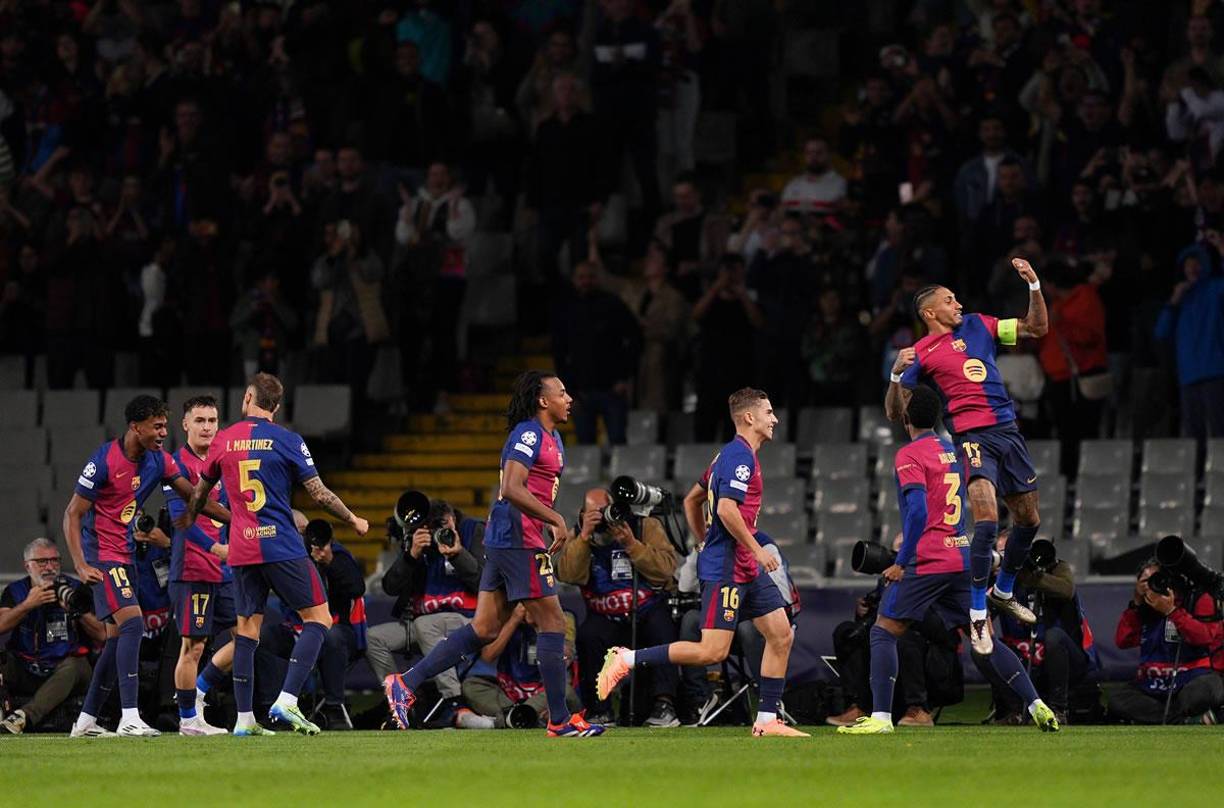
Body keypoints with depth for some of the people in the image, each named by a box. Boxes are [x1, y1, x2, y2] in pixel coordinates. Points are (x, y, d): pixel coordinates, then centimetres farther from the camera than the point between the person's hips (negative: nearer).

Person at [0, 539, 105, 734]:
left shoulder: (74, 589, 5)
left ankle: (25, 715, -54)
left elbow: (101, 636, -2)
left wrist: (77, 611, -16)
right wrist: (28, 605, -20)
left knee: (71, 667, -36)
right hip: (25, 672, 2)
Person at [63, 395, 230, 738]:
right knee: (132, 622, -21)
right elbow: (73, 514, -13)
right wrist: (81, 566, -22)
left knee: (119, 637, 9)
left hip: (126, 555, 8)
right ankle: (129, 719, -26)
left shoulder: (159, 461, 4)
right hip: (102, 556, -8)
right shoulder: (104, 461, -17)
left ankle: (85, 721, 18)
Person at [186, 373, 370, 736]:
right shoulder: (287, 441, -3)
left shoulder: (223, 440, 8)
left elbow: (200, 491, 21)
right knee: (318, 619, 3)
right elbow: (319, 493, -5)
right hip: (282, 548, -4)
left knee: (247, 630, 9)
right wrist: (353, 520, 11)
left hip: (241, 551, 4)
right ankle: (287, 701, -13)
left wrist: (187, 520, 41)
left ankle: (244, 719, 4)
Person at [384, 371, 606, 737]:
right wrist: (556, 521, -22)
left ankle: (406, 683, 6)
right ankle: (560, 720, 1)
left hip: (502, 541, 10)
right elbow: (512, 489, -23)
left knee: (484, 628, 8)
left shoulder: (551, 438, 20)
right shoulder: (528, 434, -12)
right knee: (552, 622, -4)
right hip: (519, 541, -10)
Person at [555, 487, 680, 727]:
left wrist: (631, 544, -24)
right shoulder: (579, 539, 4)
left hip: (650, 610, -1)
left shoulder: (645, 526, -2)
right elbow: (567, 575, -16)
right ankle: (599, 710, -18)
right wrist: (585, 536, -22)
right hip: (607, 617, 1)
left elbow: (666, 569, -17)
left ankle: (664, 706, -30)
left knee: (660, 627, -32)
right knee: (588, 634, -28)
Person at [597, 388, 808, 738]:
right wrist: (757, 550, -19)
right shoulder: (740, 456, -13)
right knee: (712, 651, -14)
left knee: (781, 635, 5)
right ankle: (627, 659, -7)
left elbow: (691, 500, 25)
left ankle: (767, 720, 7)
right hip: (726, 568, -11)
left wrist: (707, 543, 25)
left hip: (747, 570, 11)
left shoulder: (732, 455, 18)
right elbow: (726, 509, -24)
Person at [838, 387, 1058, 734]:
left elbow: (918, 511, -18)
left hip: (927, 562, -7)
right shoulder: (953, 451, 15)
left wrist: (901, 562, -13)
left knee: (884, 631, 0)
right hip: (964, 558, 7)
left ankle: (881, 716, -9)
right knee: (985, 638, 12)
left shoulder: (909, 456, -8)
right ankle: (1036, 705, 5)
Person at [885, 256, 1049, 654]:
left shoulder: (978, 325, 14)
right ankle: (978, 616, -19)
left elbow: (1037, 327, 16)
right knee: (986, 520, -24)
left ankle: (1003, 592, 37)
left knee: (1028, 520, 14)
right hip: (972, 438, -6)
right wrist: (897, 374, -19)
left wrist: (1034, 285, 2)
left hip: (1009, 432, 6)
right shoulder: (921, 353, 1)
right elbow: (894, 412, -2)